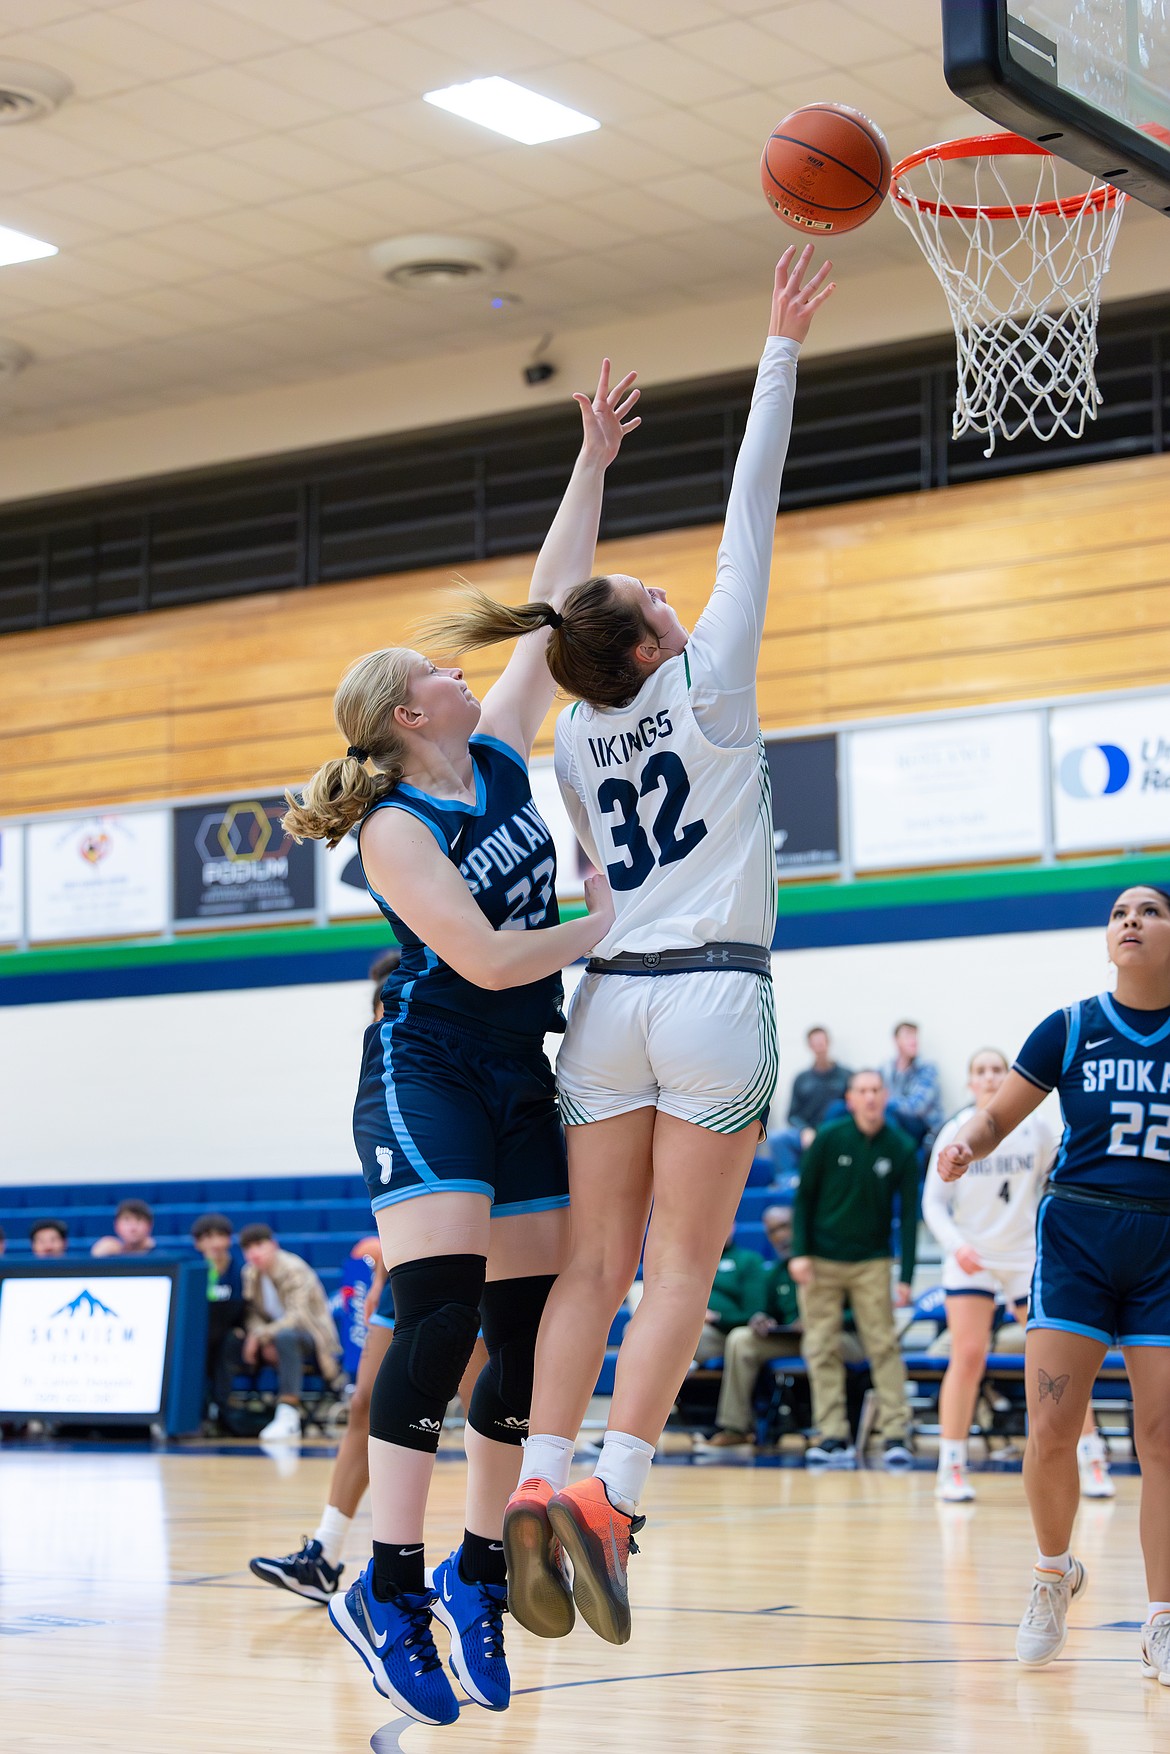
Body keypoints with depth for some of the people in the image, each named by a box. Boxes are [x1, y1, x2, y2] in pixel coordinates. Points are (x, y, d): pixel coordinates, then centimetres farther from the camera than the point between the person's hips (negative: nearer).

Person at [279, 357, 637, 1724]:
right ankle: (388, 1586, -15)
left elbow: (551, 603, 12)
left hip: (521, 1079, 7)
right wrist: (604, 923, -6)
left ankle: (477, 1572, 14)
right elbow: (488, 957, -19)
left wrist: (592, 463, 12)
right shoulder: (395, 829, -11)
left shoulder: (501, 754, 9)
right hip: (426, 1070, -7)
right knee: (441, 1312, -19)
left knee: (528, 1330, 4)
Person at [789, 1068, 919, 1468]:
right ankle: (833, 1437, -1)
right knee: (822, 1349, -3)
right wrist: (799, 1252, -7)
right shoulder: (829, 1139, -3)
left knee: (884, 1346, -7)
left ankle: (896, 1434, -6)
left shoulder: (901, 1149, -2)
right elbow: (804, 1196, 1)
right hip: (822, 1260, 0)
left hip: (872, 1262, 0)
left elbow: (908, 1214, 0)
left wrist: (906, 1276, -6)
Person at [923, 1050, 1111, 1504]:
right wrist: (956, 1244, -18)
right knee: (968, 1357, -11)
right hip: (971, 1259, -1)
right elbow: (933, 1201, -3)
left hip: (1028, 1257, 1)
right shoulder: (955, 1133, -3)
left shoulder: (1034, 1127, 0)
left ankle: (1091, 1461, 8)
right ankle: (951, 1468, -2)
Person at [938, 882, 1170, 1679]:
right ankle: (1054, 1573, 20)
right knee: (1052, 1431, -7)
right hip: (1077, 1232, 0)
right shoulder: (1071, 1030, 2)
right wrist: (966, 1144, -14)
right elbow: (997, 1117, 6)